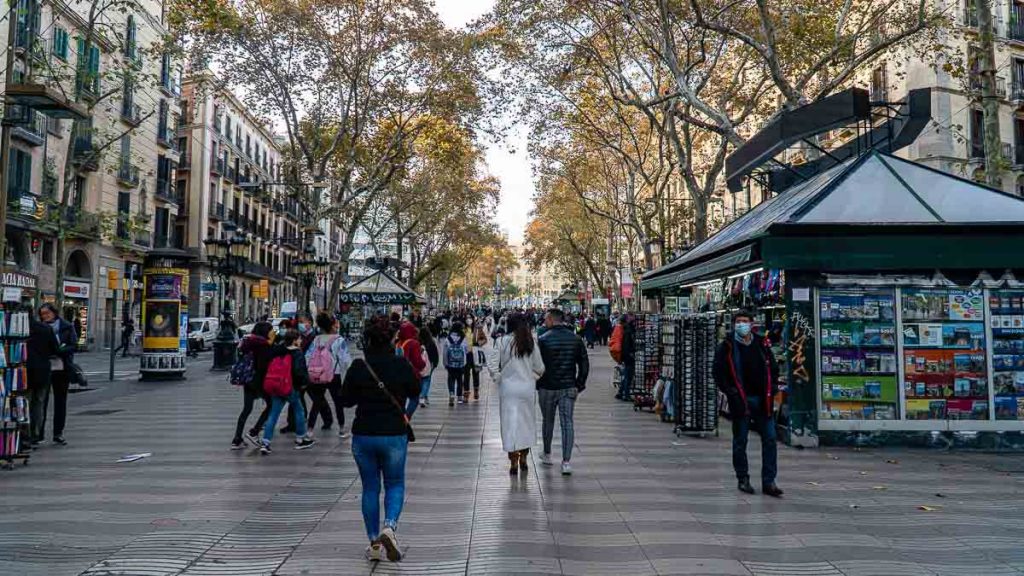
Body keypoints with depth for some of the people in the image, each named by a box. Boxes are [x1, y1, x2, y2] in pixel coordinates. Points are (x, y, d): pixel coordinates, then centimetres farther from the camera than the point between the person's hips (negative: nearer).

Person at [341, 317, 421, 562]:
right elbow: (415, 392, 8)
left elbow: (346, 400, 2)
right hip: (395, 434, -1)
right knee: (395, 484, 15)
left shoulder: (358, 367, -8)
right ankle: (390, 526, -10)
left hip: (363, 435, 1)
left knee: (370, 488, 14)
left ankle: (374, 543, 17)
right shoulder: (402, 365, -9)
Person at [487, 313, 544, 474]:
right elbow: (539, 368, 1)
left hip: (508, 388, -2)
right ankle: (523, 459, 23)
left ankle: (513, 462, 5)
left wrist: (498, 379, 3)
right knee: (526, 422, 15)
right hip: (528, 388, 2)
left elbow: (492, 364, -11)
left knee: (510, 423, 4)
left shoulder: (503, 342, -8)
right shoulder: (531, 343, -3)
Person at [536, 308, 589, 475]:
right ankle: (566, 462, -4)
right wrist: (579, 385, 9)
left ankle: (547, 455, 31)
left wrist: (537, 385, 5)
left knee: (548, 421, 15)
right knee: (567, 422, 2)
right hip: (569, 388, 2)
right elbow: (584, 365, 3)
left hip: (547, 388, -2)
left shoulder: (543, 339, -9)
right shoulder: (576, 339, 2)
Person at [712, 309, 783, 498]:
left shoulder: (762, 344, 9)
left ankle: (768, 482, 5)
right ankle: (743, 479, 17)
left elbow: (773, 368, 17)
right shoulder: (727, 347, -1)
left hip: (762, 399, 3)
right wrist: (731, 393, -9)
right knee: (740, 441, 5)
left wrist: (771, 390, 5)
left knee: (770, 439, -1)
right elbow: (717, 372, -2)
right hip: (740, 401, -3)